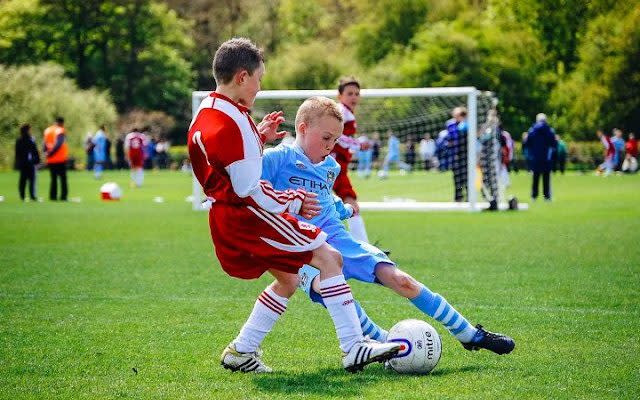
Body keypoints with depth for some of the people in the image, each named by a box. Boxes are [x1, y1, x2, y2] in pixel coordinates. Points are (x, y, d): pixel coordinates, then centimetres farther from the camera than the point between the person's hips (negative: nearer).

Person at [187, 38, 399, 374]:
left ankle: (241, 351, 21)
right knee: (328, 258, -9)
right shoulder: (231, 122, -20)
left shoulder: (205, 114, 12)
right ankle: (354, 348, -13)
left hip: (225, 217, 11)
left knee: (288, 280, 20)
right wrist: (294, 202, -7)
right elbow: (249, 190, -20)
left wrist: (259, 137, 15)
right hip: (248, 215, -11)